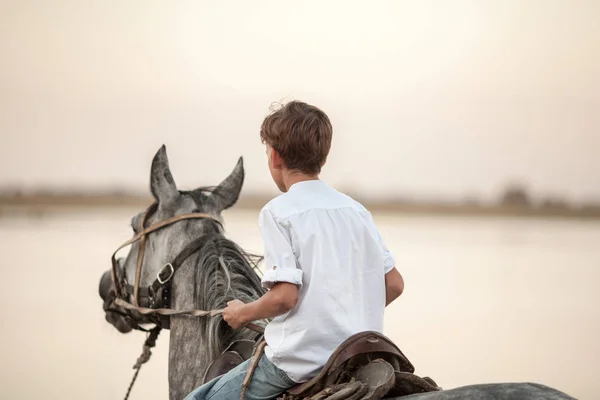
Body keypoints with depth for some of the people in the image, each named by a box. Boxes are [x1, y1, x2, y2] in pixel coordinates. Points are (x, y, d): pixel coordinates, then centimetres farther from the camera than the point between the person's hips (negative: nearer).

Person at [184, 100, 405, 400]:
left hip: (304, 359, -7)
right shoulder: (356, 210, 11)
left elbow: (284, 295, -17)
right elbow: (395, 284, 10)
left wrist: (241, 313, 1)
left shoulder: (278, 212, -8)